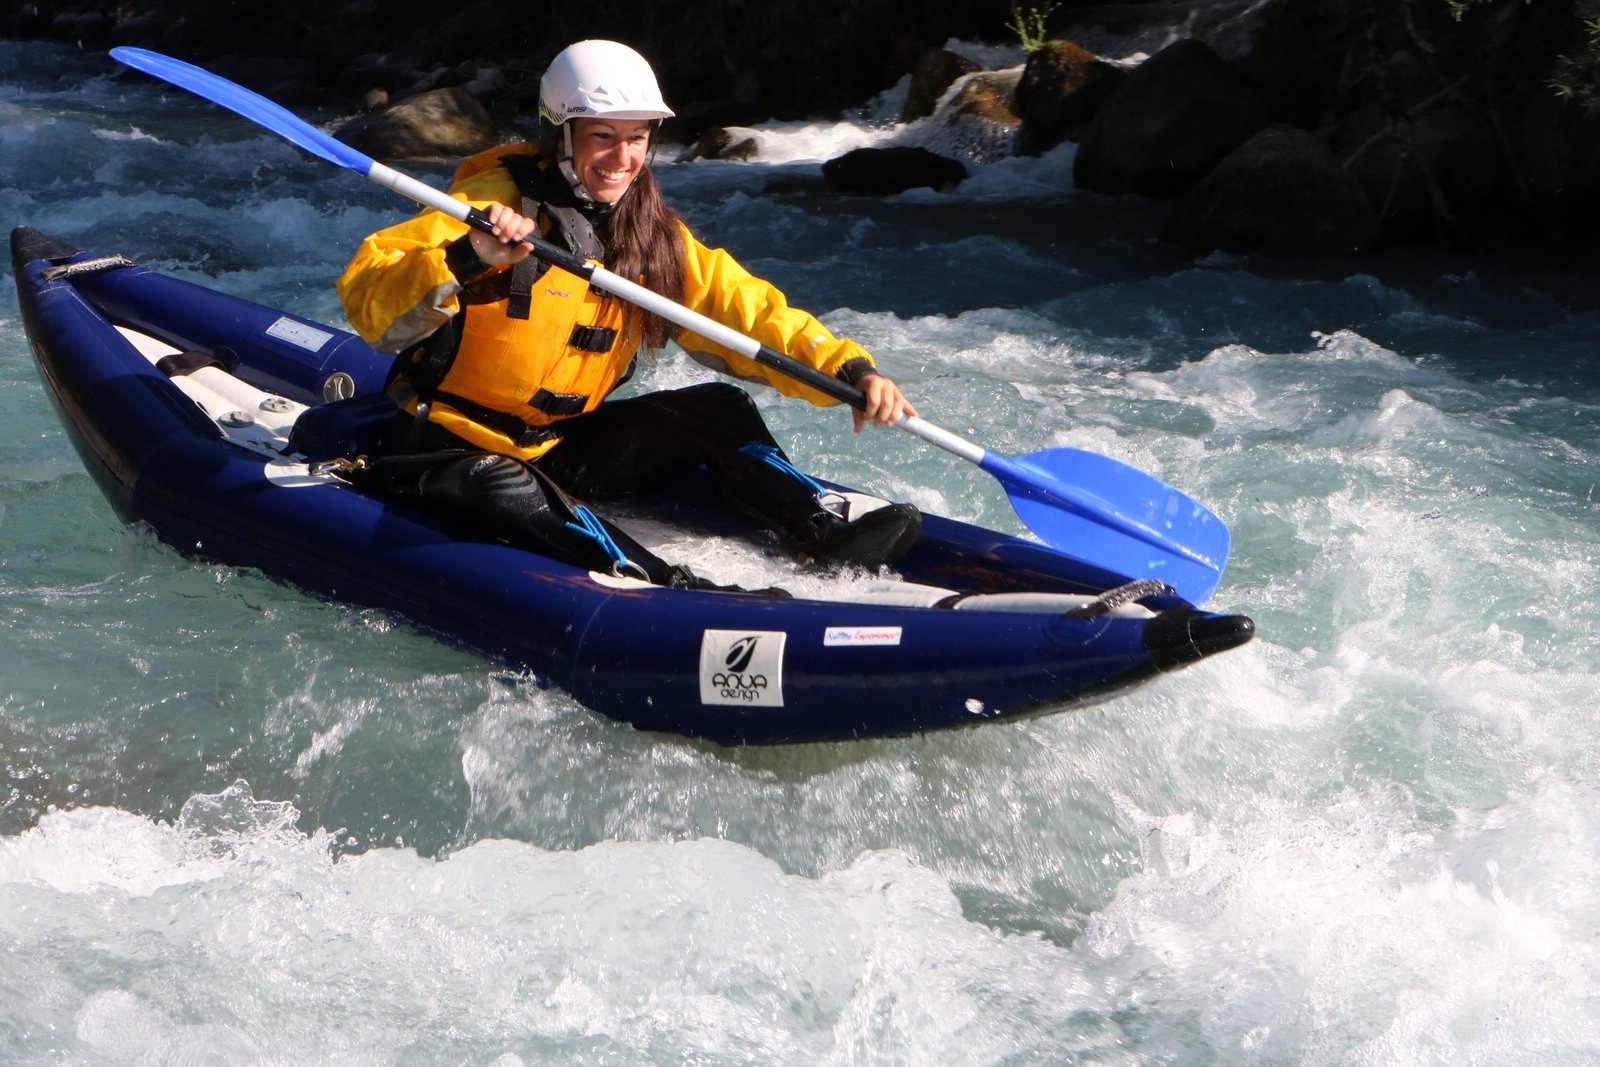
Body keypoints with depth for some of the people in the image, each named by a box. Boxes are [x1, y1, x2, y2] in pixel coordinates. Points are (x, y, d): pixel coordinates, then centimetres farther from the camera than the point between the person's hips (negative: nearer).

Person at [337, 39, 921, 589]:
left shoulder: (654, 236, 4)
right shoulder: (493, 203, -15)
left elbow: (748, 311, -2)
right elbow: (366, 298, -25)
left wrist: (849, 369, -17)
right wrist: (465, 261, -43)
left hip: (564, 450, 7)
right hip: (456, 454, -6)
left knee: (718, 410, -5)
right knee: (508, 493, -39)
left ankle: (827, 530, -18)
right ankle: (678, 592, -50)